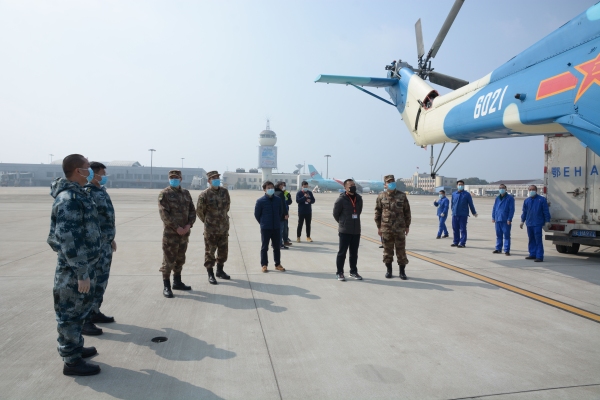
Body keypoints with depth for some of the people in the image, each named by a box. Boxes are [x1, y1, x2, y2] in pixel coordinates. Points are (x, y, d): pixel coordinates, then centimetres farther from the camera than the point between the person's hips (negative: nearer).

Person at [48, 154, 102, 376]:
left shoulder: (78, 193, 10)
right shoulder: (69, 199, -22)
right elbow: (68, 239, -26)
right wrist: (81, 273, -23)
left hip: (84, 264, 10)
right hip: (74, 268, -10)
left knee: (79, 309, 22)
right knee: (70, 312, 4)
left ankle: (75, 347, 38)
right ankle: (71, 361, 17)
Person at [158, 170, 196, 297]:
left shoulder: (186, 193, 10)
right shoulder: (164, 194, -6)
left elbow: (192, 211, 9)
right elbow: (164, 214, -14)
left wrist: (189, 225, -7)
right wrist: (177, 227, -18)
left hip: (184, 232, 6)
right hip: (170, 233, -6)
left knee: (180, 259, 15)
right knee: (168, 260, -2)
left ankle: (177, 282, 28)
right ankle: (166, 286, 6)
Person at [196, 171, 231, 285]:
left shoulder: (225, 192, 2)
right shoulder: (204, 194, -12)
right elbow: (199, 211, -2)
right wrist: (207, 221, 7)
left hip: (224, 227, 5)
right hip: (210, 229, -5)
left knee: (223, 251, 14)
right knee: (210, 252, 4)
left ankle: (220, 270, 31)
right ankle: (210, 274, 16)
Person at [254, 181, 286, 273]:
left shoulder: (278, 200, 0)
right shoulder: (260, 201, -10)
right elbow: (257, 214, -2)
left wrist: (277, 222, 10)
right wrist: (263, 223, 3)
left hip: (276, 228, 3)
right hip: (265, 229, -3)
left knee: (277, 247, 11)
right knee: (264, 247, 6)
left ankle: (278, 264, 22)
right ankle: (264, 265, 16)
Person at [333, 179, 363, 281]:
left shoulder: (359, 198, 7)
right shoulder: (341, 199, -11)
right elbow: (335, 214, -2)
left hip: (356, 230, 5)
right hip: (344, 231, -5)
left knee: (354, 253, 14)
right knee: (342, 252, 2)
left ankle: (353, 271, 26)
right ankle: (340, 273, 12)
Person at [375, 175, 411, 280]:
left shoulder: (402, 196, 2)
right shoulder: (381, 197, 2)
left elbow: (407, 211, 7)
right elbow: (377, 212, 6)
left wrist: (407, 226, 5)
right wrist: (378, 227, 4)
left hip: (400, 228, 0)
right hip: (386, 228, 0)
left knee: (401, 250, 3)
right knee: (387, 250, 8)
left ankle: (402, 271, 15)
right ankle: (389, 270, 21)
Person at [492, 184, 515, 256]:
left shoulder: (510, 198, -3)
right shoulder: (497, 198, 14)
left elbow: (511, 209, -7)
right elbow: (494, 208, 16)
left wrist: (509, 219, -13)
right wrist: (493, 217, 7)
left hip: (506, 220, -5)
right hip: (498, 220, 5)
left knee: (506, 235, -1)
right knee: (498, 235, 11)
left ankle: (507, 250, 4)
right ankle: (498, 249, 19)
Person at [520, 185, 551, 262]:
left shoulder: (542, 199, -2)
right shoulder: (526, 200, 11)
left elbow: (546, 211, -2)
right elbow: (524, 212, 17)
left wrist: (547, 221, -6)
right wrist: (522, 221, 16)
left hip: (538, 224, -5)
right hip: (529, 223, 5)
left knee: (538, 240, -6)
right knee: (531, 240, 12)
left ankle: (539, 256, -5)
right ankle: (532, 254, 20)